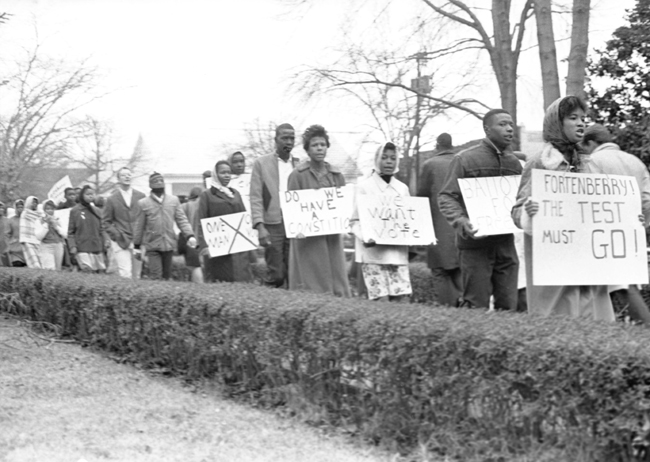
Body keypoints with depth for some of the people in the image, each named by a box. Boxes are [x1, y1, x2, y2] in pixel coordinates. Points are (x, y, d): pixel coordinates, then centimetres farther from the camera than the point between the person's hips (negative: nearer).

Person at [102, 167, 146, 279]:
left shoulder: (141, 196, 7)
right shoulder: (112, 199, 4)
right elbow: (106, 221, 8)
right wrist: (116, 234, -5)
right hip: (121, 243, -2)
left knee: (136, 275, 5)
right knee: (125, 275, -13)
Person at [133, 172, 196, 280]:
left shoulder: (174, 200, 6)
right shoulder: (143, 203, 0)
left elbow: (181, 219, 6)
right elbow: (139, 226, 5)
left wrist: (190, 235, -8)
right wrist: (137, 246, 8)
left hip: (169, 245, 3)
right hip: (152, 246, -3)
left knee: (167, 276, 9)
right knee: (155, 276, -12)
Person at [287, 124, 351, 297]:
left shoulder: (336, 175, 12)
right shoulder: (298, 175, -2)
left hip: (332, 236, 5)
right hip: (308, 237, -4)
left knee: (336, 279, 4)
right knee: (313, 283, -5)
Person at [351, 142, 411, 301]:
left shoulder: (402, 188, 14)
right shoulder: (364, 187, 0)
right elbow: (355, 221, -2)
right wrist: (365, 238, -21)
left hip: (398, 253, 4)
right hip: (374, 253, -4)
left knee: (404, 298, -3)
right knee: (382, 300, -10)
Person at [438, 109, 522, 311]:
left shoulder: (514, 163, 14)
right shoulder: (465, 159, -3)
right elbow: (446, 197, -5)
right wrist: (460, 222, -22)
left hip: (506, 243, 5)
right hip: (475, 244, -5)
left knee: (508, 306, 5)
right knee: (476, 307, -3)